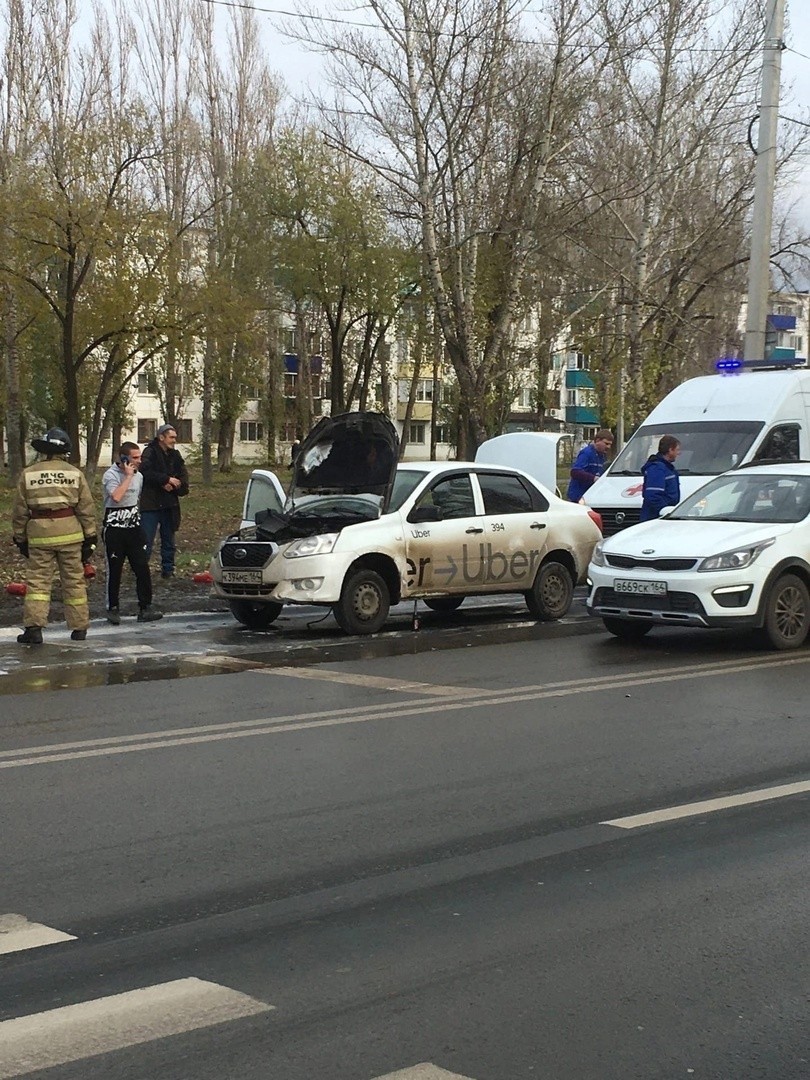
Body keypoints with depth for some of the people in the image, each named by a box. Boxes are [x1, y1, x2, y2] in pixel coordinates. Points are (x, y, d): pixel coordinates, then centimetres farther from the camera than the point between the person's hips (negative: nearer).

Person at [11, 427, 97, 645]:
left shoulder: (28, 474, 3)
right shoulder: (75, 473, 2)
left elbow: (19, 511, 5)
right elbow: (86, 509, 2)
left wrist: (20, 538, 15)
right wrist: (90, 537, 8)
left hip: (39, 534, 0)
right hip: (70, 533, 0)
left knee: (37, 581, 2)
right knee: (74, 581, 9)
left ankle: (34, 626, -9)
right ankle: (79, 627, 15)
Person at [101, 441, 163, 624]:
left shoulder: (138, 476, 9)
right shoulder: (110, 475, -11)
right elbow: (116, 496, -29)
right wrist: (128, 476, -22)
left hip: (134, 528, 5)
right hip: (114, 529, -5)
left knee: (142, 568, -2)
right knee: (114, 571, 2)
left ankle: (145, 608, 1)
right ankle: (113, 609, 14)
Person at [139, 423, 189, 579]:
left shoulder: (175, 455, 12)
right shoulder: (150, 452, -8)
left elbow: (183, 477, 8)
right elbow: (146, 472, -21)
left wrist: (173, 484, -12)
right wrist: (167, 480, -18)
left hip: (169, 504, 7)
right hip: (151, 503, -7)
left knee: (168, 540, 13)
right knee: (147, 540, -9)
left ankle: (168, 570, 22)